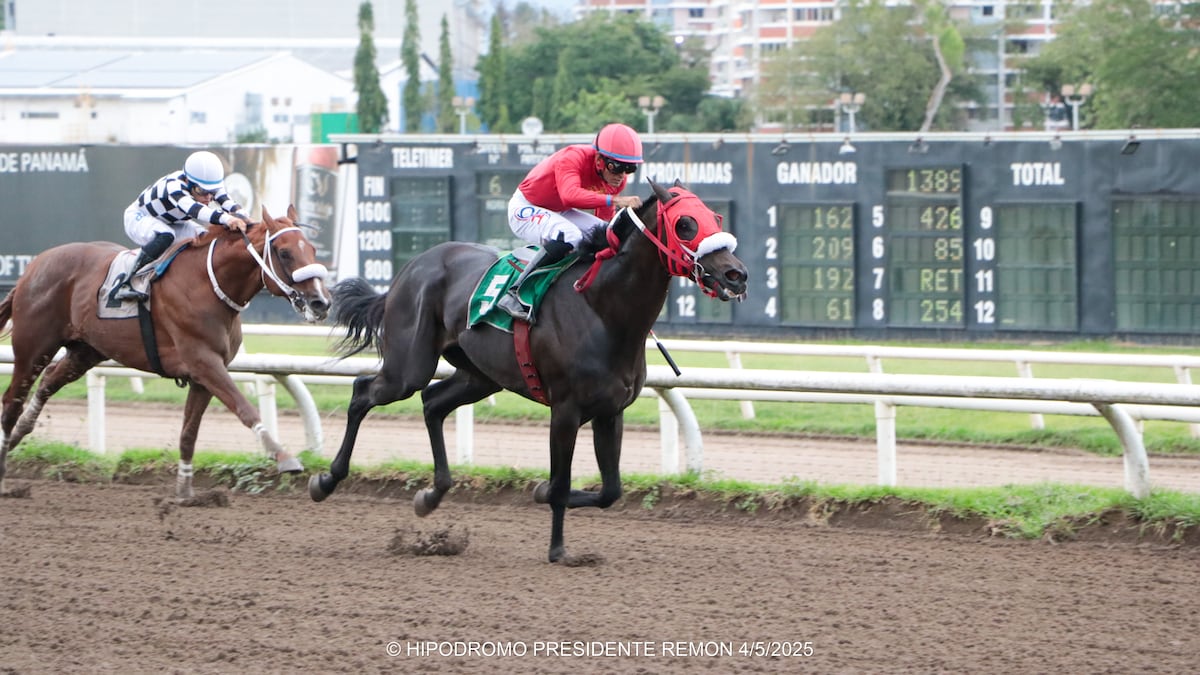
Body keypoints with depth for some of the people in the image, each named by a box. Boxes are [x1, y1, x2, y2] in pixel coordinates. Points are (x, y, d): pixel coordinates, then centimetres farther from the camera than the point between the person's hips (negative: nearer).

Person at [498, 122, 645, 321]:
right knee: (569, 236, -36)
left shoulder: (616, 179, -9)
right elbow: (570, 195, -51)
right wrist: (613, 200, -58)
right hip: (526, 208, -8)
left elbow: (604, 219, 5)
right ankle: (515, 294, -34)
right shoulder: (572, 158, -31)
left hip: (559, 213, 8)